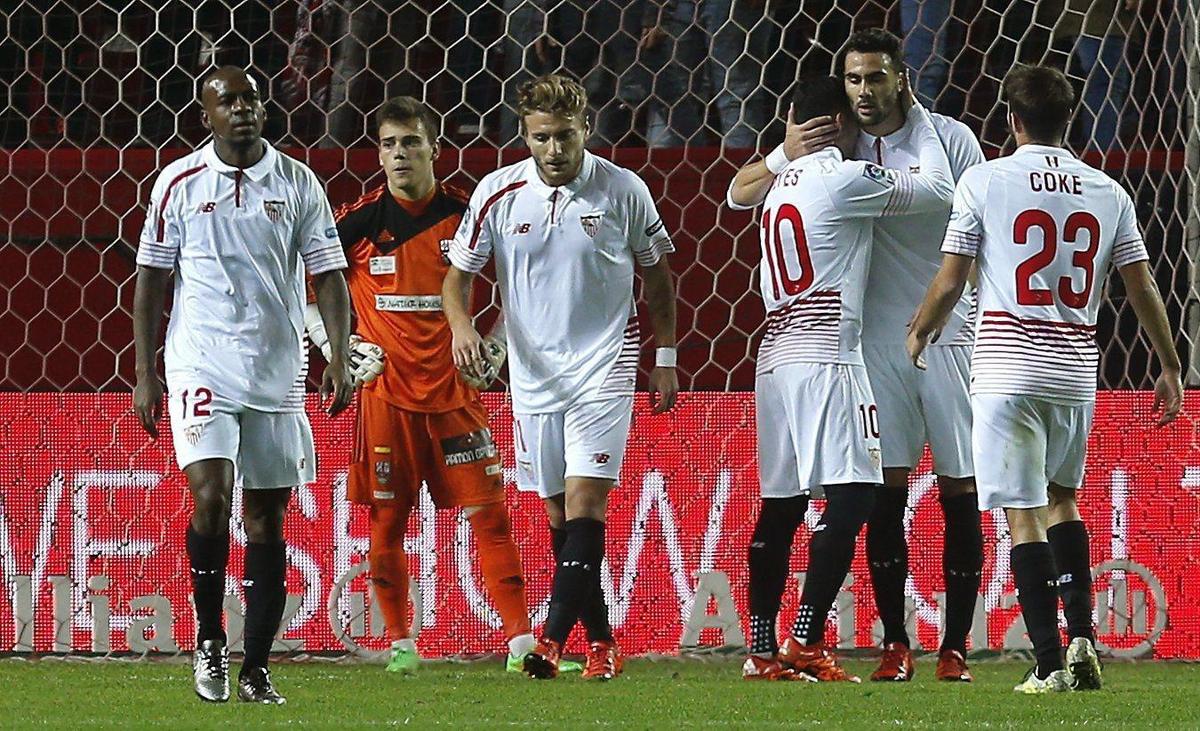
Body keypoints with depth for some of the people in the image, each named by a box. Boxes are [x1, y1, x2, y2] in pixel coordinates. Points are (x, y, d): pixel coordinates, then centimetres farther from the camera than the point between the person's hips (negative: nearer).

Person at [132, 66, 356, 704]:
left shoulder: (298, 185, 4)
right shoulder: (178, 184, 2)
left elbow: (328, 275, 4)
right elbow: (150, 281, 6)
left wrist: (340, 356, -10)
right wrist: (145, 374, 2)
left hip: (277, 374, 2)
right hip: (201, 368, -2)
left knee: (267, 519, 5)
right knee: (210, 499, -18)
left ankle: (255, 669, 10)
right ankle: (208, 641, 1)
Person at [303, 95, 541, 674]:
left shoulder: (464, 215, 0)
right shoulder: (359, 221, -3)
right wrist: (330, 341, 0)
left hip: (454, 392, 1)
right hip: (385, 394, 0)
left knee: (488, 513, -3)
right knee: (386, 523, 2)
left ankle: (522, 639, -1)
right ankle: (399, 642, 14)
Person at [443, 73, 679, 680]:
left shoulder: (623, 191, -4)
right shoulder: (497, 194, -2)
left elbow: (656, 272, 9)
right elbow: (457, 274, 5)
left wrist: (665, 358, 8)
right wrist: (461, 324, -16)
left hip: (603, 372, -3)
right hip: (533, 374, 3)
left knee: (585, 502, -15)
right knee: (558, 512, 6)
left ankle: (553, 639, -23)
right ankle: (599, 642, 14)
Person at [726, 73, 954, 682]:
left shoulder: (779, 183, 16)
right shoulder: (844, 177, -6)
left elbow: (738, 192, 42)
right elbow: (939, 190, 2)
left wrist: (787, 147, 35)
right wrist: (917, 117, 15)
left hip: (776, 353, 8)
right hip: (824, 353, -8)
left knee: (781, 504, 9)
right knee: (849, 495, -11)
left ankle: (762, 649, 9)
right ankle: (805, 643, -19)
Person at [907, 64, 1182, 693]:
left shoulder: (984, 180, -3)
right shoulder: (1107, 192, 7)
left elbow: (949, 281, -2)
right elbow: (1142, 289, 9)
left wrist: (918, 334, 17)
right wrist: (1169, 368, 18)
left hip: (1010, 369, -4)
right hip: (1076, 369, 4)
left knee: (1024, 514, -2)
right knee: (1060, 499, 22)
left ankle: (1050, 663, -7)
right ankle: (1082, 636, 8)